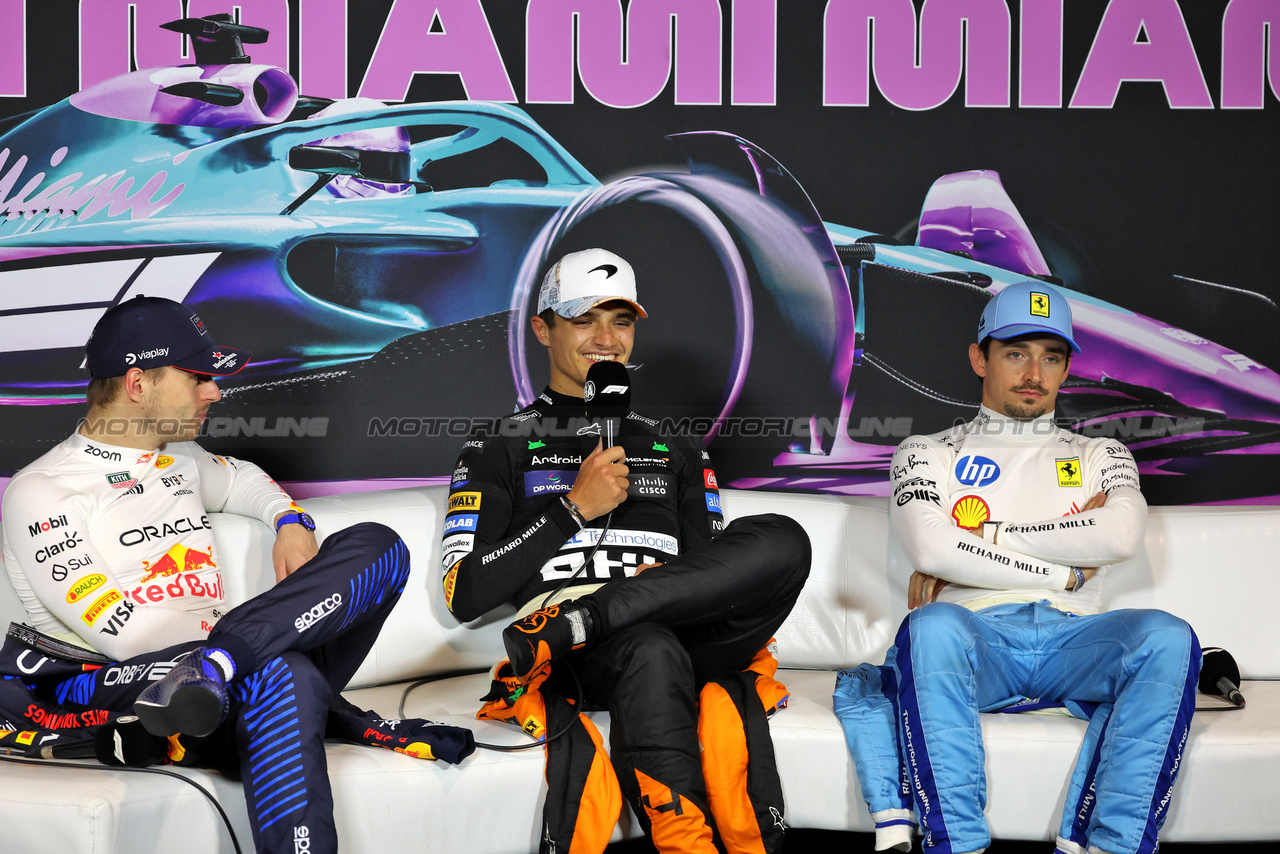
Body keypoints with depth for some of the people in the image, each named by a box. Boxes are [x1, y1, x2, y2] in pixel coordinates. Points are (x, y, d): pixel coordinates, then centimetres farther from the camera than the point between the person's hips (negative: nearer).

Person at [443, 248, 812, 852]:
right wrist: (574, 509, -3)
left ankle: (565, 628, -29)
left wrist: (670, 583, -3)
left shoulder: (676, 450, 28)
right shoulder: (499, 450, 16)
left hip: (687, 634, 4)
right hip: (584, 665, -4)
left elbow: (716, 570, 22)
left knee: (784, 541, -26)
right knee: (649, 650, -41)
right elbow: (464, 596, 4)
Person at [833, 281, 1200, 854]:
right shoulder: (928, 455, 19)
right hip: (974, 636, -2)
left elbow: (1121, 537, 0)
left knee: (1167, 638, -30)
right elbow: (931, 551, -3)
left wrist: (983, 537, 0)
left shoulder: (1101, 457, 24)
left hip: (1070, 640, 2)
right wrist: (1064, 573, 0)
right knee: (932, 625, -37)